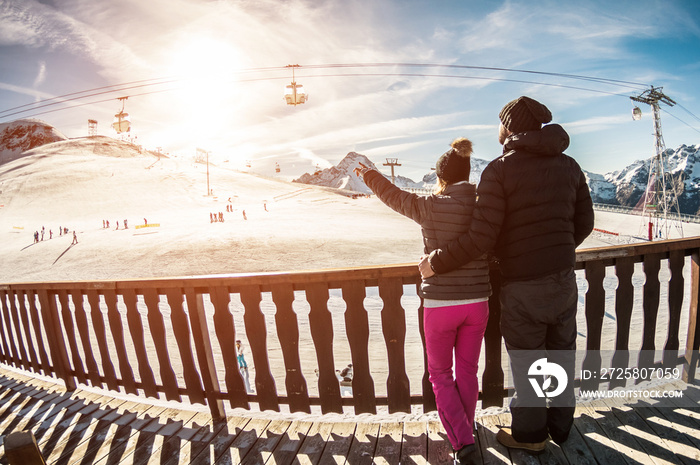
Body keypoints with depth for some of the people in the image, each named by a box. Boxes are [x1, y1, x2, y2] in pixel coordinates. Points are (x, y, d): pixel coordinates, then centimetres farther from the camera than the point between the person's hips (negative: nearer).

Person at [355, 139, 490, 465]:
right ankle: (465, 434, 38)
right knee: (467, 372, 21)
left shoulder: (430, 207, -12)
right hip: (477, 304, 4)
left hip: (439, 304, -4)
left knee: (440, 374, 16)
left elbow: (394, 196, 3)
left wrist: (368, 174, 18)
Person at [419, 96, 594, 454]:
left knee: (525, 362, 13)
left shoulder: (499, 170, -15)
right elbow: (584, 223, 11)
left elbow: (482, 238, -22)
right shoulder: (568, 165, 5)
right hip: (564, 280, 6)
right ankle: (561, 425, 42)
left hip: (523, 286, -6)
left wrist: (436, 262, -12)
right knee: (561, 356, 22)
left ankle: (530, 433, 33)